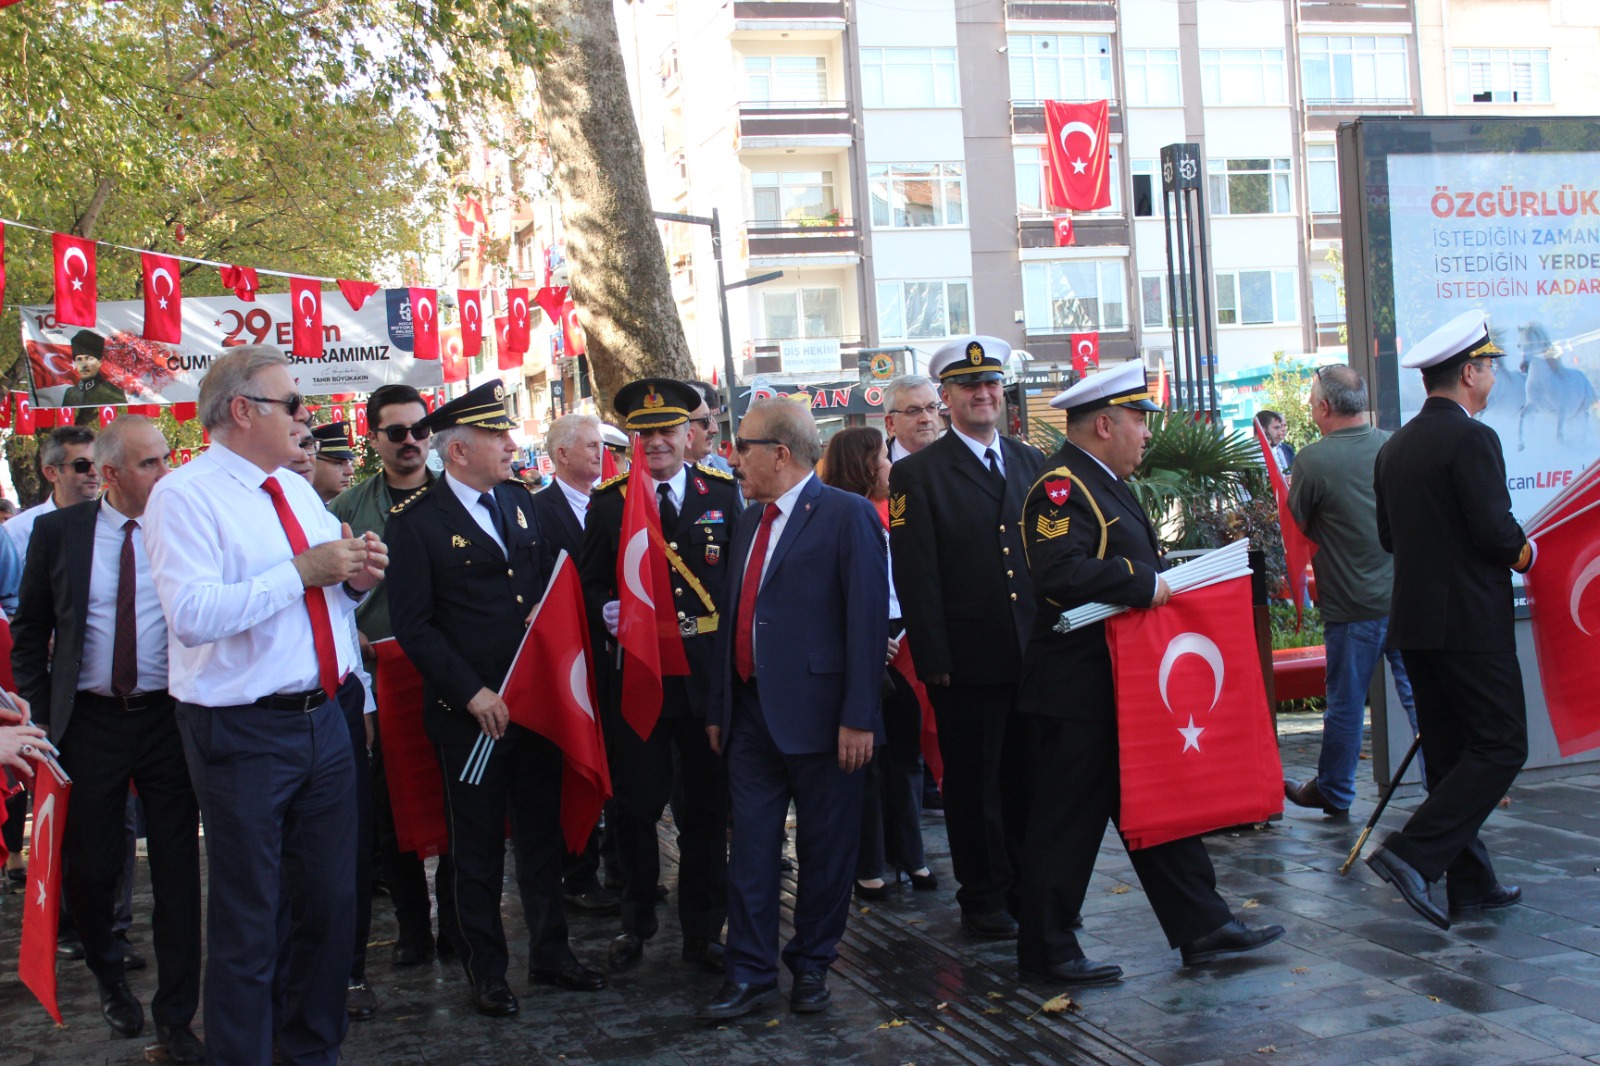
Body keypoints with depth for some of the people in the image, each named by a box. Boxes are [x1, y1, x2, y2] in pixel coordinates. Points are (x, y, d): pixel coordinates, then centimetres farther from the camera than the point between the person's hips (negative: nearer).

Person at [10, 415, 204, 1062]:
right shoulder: (58, 532, 0)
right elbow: (29, 630, 7)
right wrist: (40, 713, 1)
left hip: (169, 718, 0)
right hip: (90, 721, 1)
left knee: (177, 870, 3)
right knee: (89, 866, 9)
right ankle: (109, 977, 38)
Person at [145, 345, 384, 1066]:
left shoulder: (298, 490, 13)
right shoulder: (186, 495, -12)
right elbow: (193, 615, -25)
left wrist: (356, 578, 0)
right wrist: (303, 571, -22)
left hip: (323, 720, 7)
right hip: (244, 735, -7)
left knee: (332, 903, 16)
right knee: (247, 923, 4)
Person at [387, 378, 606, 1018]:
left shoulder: (519, 501, 8)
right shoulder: (416, 521, -11)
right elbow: (413, 625, -13)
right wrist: (471, 692, -17)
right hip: (470, 712, -5)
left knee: (542, 833, 15)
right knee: (476, 846, 8)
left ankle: (550, 953, 30)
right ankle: (486, 970, 22)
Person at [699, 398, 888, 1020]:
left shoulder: (847, 515, -9)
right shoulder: (749, 520, 15)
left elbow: (867, 619, -14)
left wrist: (859, 717, -18)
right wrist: (719, 707, 14)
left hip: (817, 712, -6)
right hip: (751, 712, 6)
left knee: (823, 849, 7)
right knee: (750, 846, 8)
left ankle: (811, 965, 23)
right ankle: (750, 973, 16)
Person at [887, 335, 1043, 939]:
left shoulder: (1030, 462, 12)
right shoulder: (917, 474, -3)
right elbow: (915, 576, -7)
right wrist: (933, 658, -11)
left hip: (1034, 655, 4)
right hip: (969, 660, -4)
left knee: (1029, 777, 12)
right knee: (974, 784, 6)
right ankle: (983, 899, 19)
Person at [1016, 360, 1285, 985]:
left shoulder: (1105, 484, 17)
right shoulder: (1060, 487, -16)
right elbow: (1060, 571, -30)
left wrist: (1157, 585, 7)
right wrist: (1145, 584, -26)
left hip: (1124, 684, 10)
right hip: (1077, 690, -10)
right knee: (1067, 820, 0)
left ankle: (1202, 927, 23)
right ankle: (1046, 950, 12)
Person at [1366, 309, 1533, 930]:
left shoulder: (1395, 447, 11)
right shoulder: (1470, 439, -14)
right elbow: (1496, 531, -18)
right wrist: (1524, 552, 1)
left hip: (1414, 621, 8)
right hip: (1470, 621, -8)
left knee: (1448, 751, 12)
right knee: (1501, 746, -2)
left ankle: (1471, 884, 18)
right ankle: (1413, 854, -12)